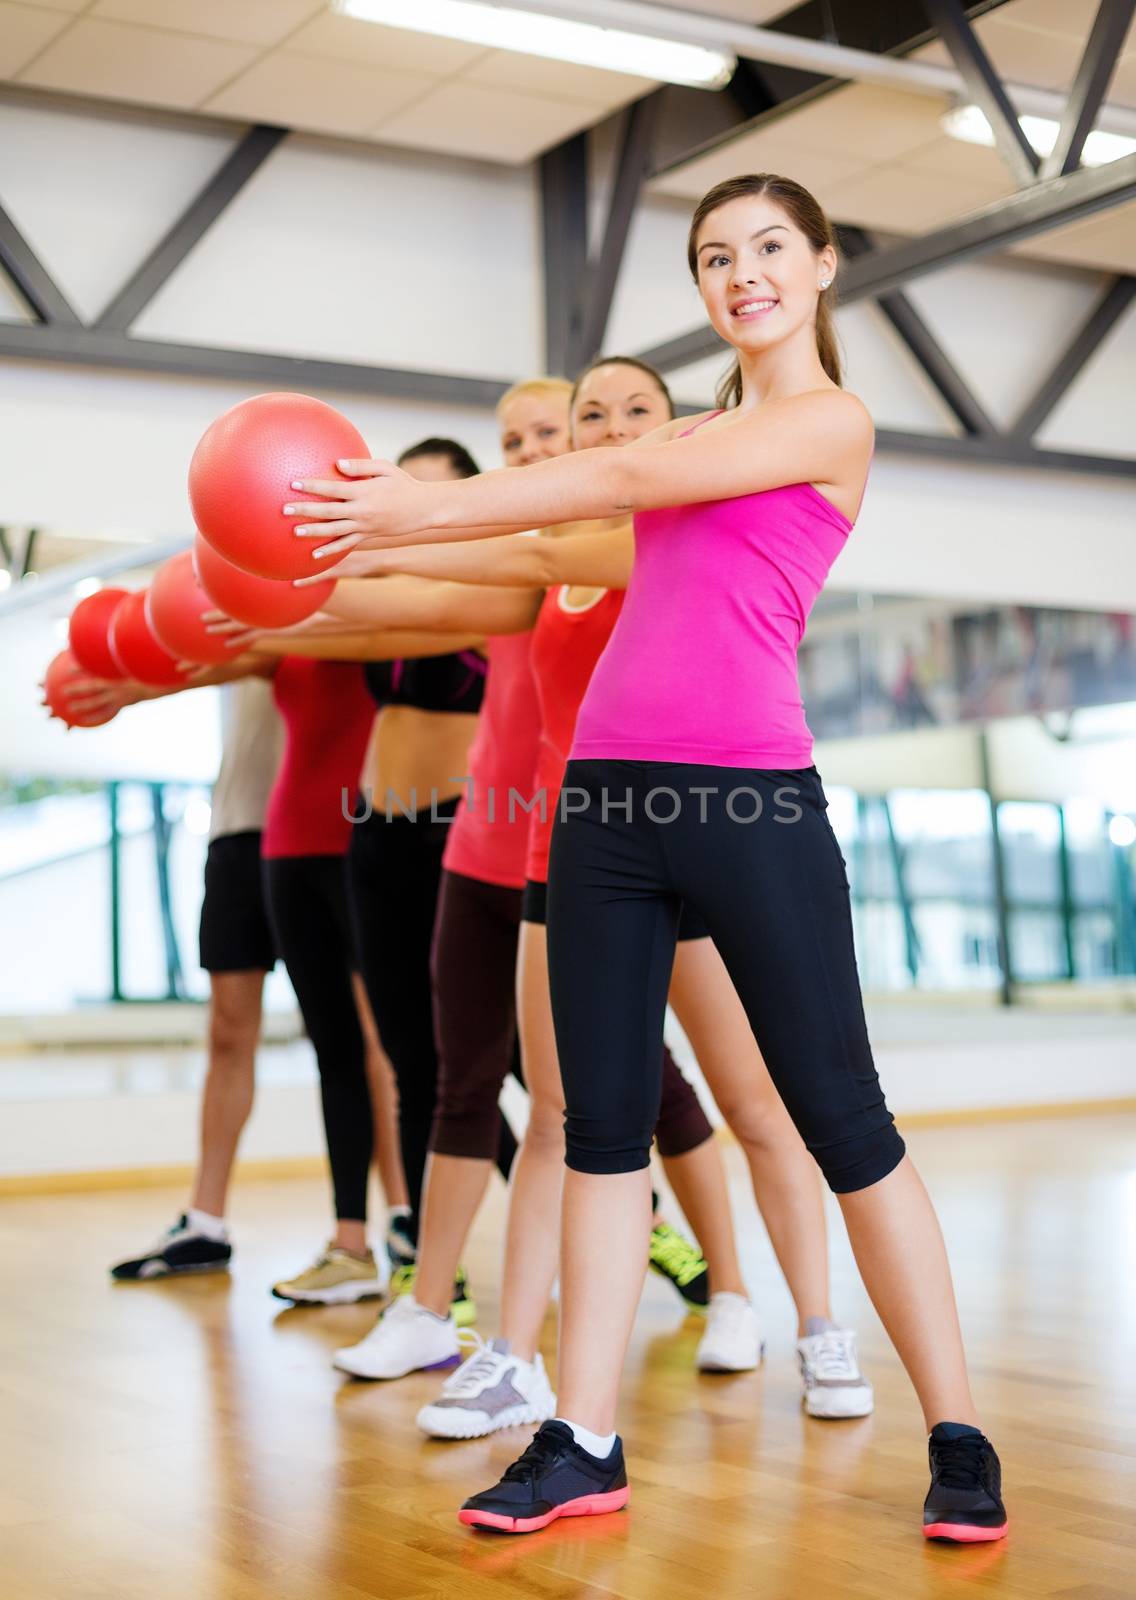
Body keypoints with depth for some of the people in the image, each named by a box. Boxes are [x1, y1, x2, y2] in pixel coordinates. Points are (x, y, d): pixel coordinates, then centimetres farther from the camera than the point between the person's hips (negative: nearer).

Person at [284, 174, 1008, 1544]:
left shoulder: (832, 421, 1)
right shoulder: (697, 430, 22)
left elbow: (628, 479, -8)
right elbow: (591, 495, 18)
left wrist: (425, 508, -10)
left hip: (750, 795, -7)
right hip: (608, 794, 7)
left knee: (842, 1121, -1)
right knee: (601, 1122, 6)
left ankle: (959, 1442, 10)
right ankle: (584, 1445, 14)